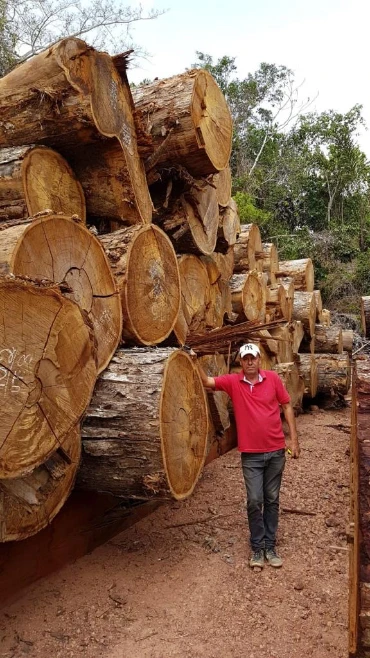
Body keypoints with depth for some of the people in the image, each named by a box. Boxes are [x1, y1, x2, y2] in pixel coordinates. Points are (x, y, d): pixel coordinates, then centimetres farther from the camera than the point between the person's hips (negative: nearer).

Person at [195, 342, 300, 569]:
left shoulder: (273, 378, -4)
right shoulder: (233, 382, -4)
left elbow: (287, 406, 3)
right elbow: (207, 381, -12)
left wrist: (294, 438, 1)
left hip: (276, 451, 1)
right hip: (251, 454, -1)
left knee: (272, 500, 13)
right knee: (255, 501, 2)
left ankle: (270, 546, 26)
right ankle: (257, 548, 20)